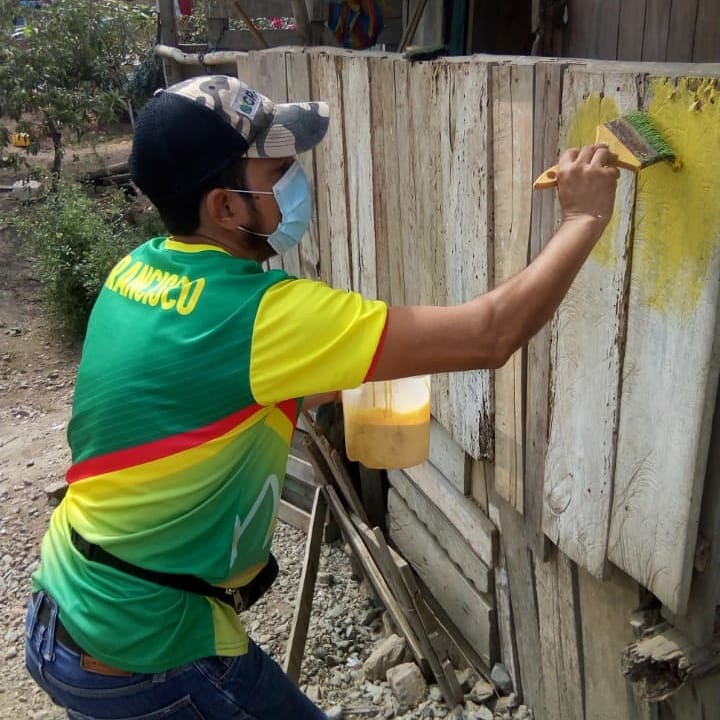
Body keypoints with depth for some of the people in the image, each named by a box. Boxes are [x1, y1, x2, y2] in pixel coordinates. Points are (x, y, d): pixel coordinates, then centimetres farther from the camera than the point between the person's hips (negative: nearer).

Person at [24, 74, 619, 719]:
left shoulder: (142, 269, -4)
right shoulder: (256, 312, -28)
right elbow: (489, 337, -26)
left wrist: (337, 384, 0)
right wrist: (587, 216, -14)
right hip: (147, 658, -7)